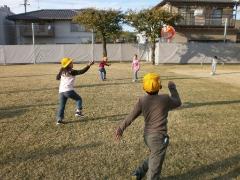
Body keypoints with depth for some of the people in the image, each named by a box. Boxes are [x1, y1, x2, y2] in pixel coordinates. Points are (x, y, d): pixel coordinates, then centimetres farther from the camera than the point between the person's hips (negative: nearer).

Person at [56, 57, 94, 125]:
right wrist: (88, 65, -10)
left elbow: (57, 78, 27)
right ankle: (78, 111, 2)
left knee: (61, 106, 11)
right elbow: (81, 71, -10)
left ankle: (59, 119, 8)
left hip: (61, 91, 6)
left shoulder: (62, 72, 14)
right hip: (68, 90, -6)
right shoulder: (72, 72, -3)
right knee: (79, 99, 13)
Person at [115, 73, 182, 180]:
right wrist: (172, 88, 21)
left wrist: (121, 128, 6)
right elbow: (178, 103, 11)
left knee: (153, 157, 33)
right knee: (154, 169, 7)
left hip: (147, 136, 5)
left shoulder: (142, 101, -4)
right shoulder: (165, 99, -11)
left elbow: (131, 116, -3)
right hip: (159, 137, -5)